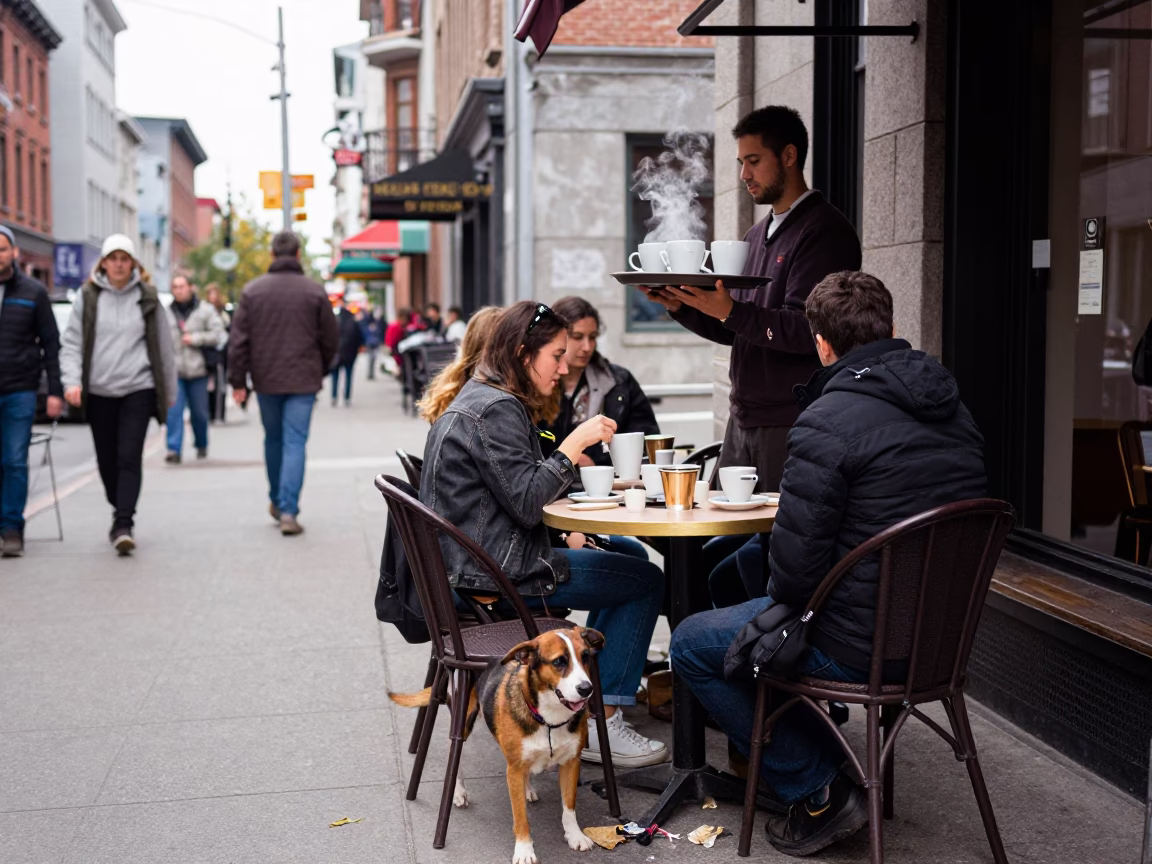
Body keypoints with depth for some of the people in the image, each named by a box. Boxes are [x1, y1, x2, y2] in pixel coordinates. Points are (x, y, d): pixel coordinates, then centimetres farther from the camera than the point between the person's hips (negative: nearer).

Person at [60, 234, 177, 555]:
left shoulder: (147, 298, 3)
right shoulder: (87, 298, 4)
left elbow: (163, 348, 8)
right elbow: (72, 344, 4)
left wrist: (169, 393, 9)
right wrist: (71, 381, -11)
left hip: (138, 389, -2)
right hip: (98, 392, 2)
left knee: (129, 457, -11)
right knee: (107, 460, 9)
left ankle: (124, 524, -12)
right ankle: (121, 514, 27)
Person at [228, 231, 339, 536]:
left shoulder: (252, 290, 0)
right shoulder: (315, 292, -3)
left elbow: (239, 340, -2)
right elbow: (331, 339, 2)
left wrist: (238, 381, 4)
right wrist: (320, 370, 19)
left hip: (266, 379, 2)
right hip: (303, 380, -2)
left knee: (273, 438, 19)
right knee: (295, 442, -2)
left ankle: (276, 500, 30)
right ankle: (288, 511, -10)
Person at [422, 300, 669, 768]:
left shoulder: (475, 397, 14)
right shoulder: (496, 410, -19)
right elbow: (526, 503, -23)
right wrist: (575, 443, -20)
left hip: (474, 562, 11)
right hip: (496, 573, -11)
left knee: (624, 552, 24)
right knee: (647, 580, -4)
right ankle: (600, 725, -1)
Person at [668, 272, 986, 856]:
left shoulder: (828, 421, -21)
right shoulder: (954, 408, 6)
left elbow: (795, 562, -22)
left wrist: (784, 600, 1)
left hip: (860, 643, -9)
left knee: (690, 644, 10)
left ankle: (818, 791, 8)